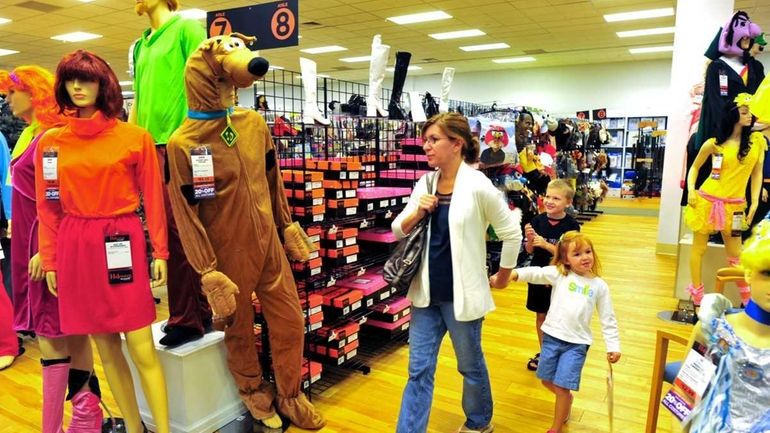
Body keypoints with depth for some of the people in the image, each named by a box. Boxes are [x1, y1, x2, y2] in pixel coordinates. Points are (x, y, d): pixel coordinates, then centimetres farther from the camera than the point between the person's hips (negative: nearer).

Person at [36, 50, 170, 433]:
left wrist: (160, 252, -3)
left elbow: (153, 199, -1)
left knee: (142, 350, -3)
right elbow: (48, 207, 8)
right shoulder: (50, 142, 6)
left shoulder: (136, 138, -2)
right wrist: (50, 261, 6)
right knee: (106, 350, 11)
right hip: (76, 251, 3)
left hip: (123, 246, -3)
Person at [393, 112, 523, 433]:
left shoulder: (478, 186, -15)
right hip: (427, 293, 4)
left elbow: (512, 233, -6)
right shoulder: (425, 184, 2)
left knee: (470, 366, 17)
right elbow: (398, 230, 8)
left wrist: (503, 275, 4)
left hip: (460, 294, -4)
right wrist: (417, 213, -12)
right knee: (419, 370, 10)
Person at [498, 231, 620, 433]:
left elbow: (608, 319, 7)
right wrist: (512, 274, -36)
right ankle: (567, 399, 48)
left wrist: (613, 346, 1)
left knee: (562, 387, -3)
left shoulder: (599, 286, 2)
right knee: (547, 380, 16)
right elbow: (536, 273, -19)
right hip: (552, 337, 2)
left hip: (577, 343, -1)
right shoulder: (558, 274, -2)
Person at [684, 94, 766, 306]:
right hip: (706, 201, -1)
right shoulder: (714, 143, -5)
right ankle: (697, 296, 20)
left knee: (735, 253, 9)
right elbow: (695, 167, 7)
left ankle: (748, 299, 25)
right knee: (699, 248, 7)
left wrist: (755, 203, 2)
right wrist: (691, 190, -6)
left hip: (734, 205, 2)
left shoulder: (758, 141, 0)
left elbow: (757, 173, 6)